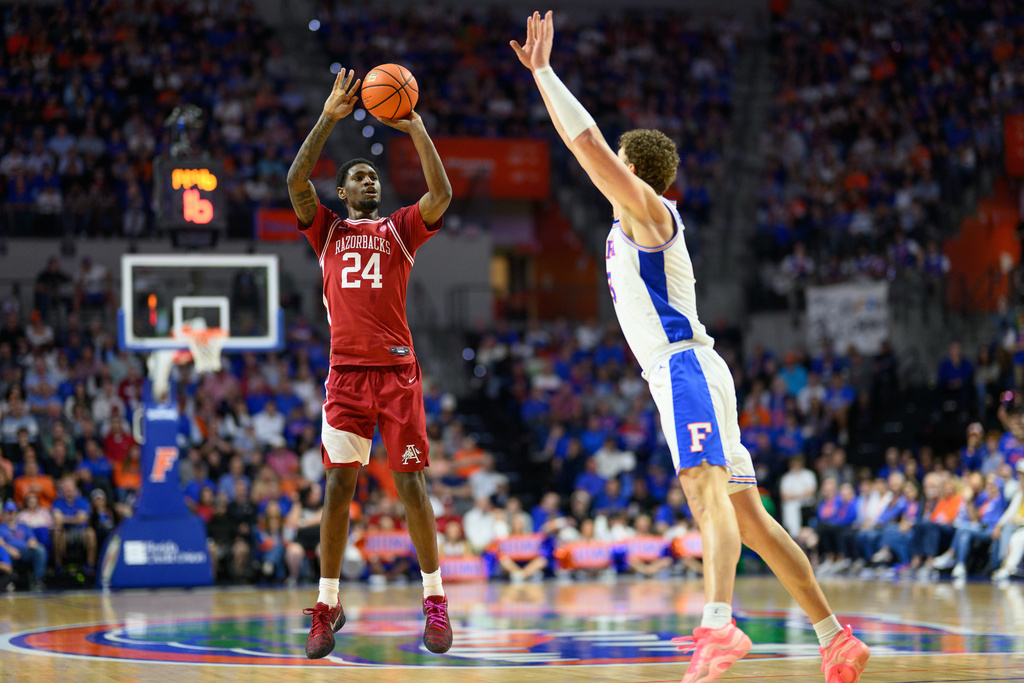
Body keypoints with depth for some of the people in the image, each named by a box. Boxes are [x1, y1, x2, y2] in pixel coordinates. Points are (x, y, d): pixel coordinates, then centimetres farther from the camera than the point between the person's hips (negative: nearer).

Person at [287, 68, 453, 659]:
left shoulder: (401, 228, 11)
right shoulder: (328, 230, 13)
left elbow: (442, 194, -6)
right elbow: (296, 181, -2)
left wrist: (416, 129, -6)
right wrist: (329, 118, -6)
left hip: (397, 370, -1)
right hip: (347, 371, 1)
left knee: (411, 483, -2)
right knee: (339, 484, -2)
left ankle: (435, 599, 3)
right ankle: (329, 604, 4)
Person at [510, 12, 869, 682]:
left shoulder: (645, 207, -1)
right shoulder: (631, 219, 23)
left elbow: (589, 144, -10)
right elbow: (585, 144, 29)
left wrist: (543, 72, -2)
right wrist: (540, 75, 30)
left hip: (685, 367, -10)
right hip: (681, 372, 10)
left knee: (708, 489, -28)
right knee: (749, 516, 7)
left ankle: (719, 627, -48)